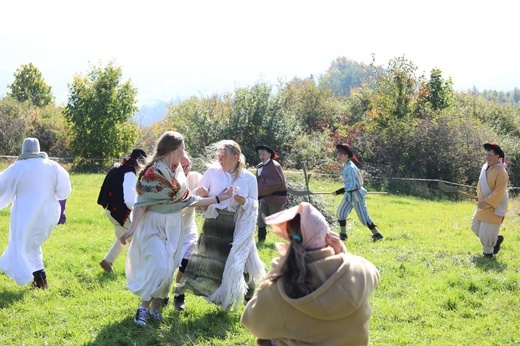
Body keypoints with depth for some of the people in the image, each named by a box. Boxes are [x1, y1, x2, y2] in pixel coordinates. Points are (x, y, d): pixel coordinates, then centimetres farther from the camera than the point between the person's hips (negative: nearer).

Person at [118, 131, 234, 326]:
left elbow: (188, 200, 10)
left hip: (173, 227, 7)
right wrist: (132, 228, -24)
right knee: (159, 267, -18)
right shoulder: (153, 172, -15)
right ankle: (143, 308, -5)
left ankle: (155, 308, 16)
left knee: (169, 269, 5)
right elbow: (142, 202, -16)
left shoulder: (178, 172, 7)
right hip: (153, 225, -7)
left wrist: (217, 198, 11)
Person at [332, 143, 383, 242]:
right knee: (340, 213, 8)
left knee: (363, 217, -5)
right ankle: (343, 234, 18)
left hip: (356, 195, -10)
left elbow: (351, 185, -30)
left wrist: (338, 192, -31)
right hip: (349, 194, 10)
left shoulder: (350, 168, -25)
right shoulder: (345, 166, 5)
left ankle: (377, 234, 5)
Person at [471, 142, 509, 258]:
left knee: (486, 232, -6)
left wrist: (486, 202, -25)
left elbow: (499, 193, -24)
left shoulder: (501, 172, -22)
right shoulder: (485, 167, 2)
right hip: (483, 205, 9)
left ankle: (487, 251, 19)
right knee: (475, 227, 14)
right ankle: (496, 239, 32)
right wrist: (479, 197, 14)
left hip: (494, 207, -9)